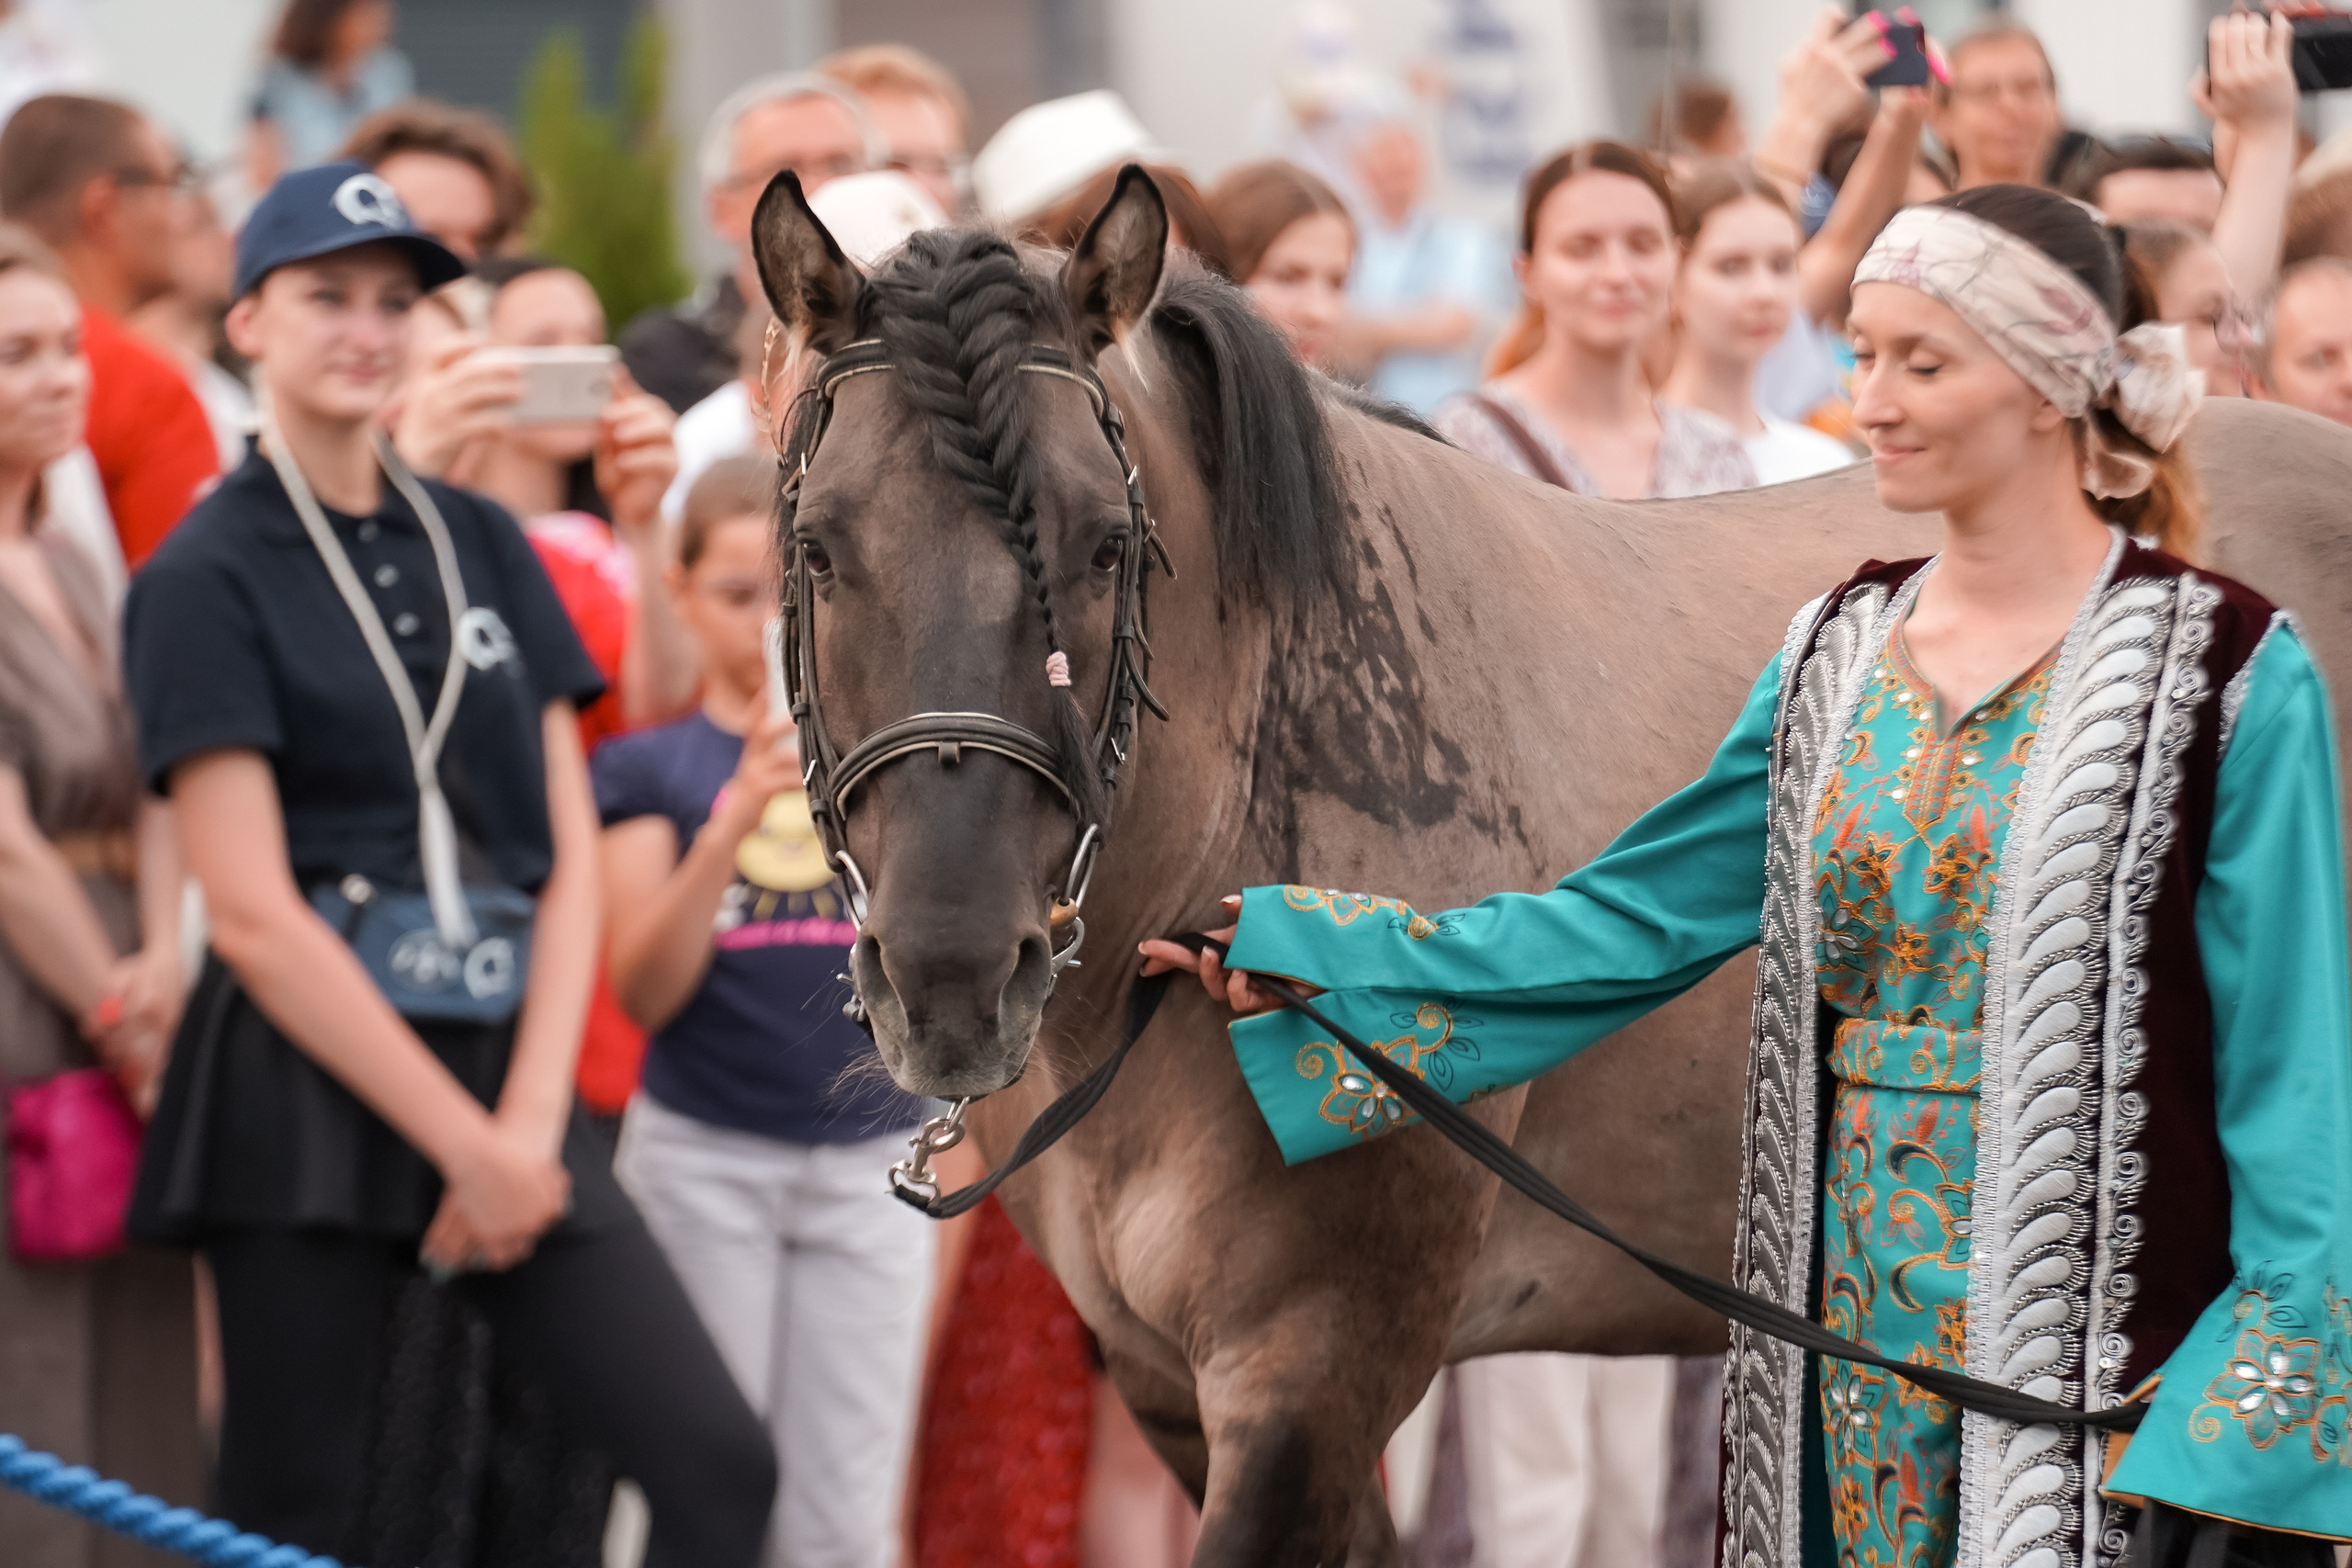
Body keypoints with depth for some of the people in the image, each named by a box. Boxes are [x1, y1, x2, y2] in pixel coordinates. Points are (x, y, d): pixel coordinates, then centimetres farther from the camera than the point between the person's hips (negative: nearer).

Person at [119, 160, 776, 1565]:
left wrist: (527, 1122, -5)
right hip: (308, 1092, -5)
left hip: (505, 1067, 5)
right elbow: (255, 917, -10)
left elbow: (572, 857, 8)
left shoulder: (483, 547, 13)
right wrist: (461, 1141, -12)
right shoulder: (208, 578, -3)